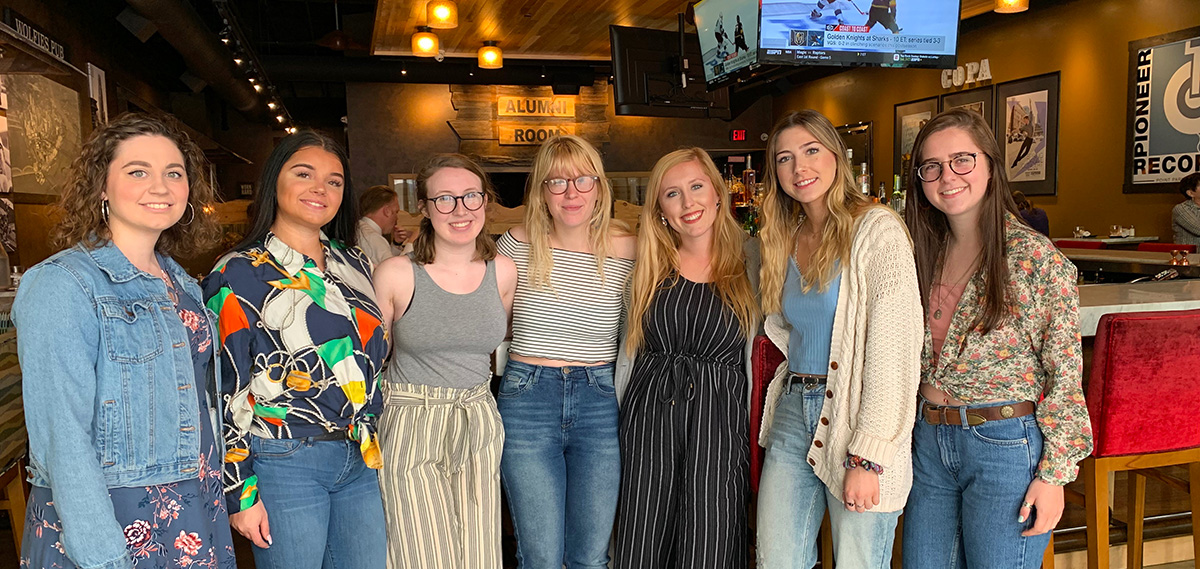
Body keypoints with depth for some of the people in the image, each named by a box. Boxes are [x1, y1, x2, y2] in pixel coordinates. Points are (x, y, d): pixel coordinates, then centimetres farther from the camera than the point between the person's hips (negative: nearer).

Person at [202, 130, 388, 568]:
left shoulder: (355, 264, 9)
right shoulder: (239, 274, -8)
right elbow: (224, 392, -9)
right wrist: (240, 492, -10)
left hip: (361, 461, 5)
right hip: (284, 464, -5)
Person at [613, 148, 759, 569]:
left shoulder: (749, 265, 3)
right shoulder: (648, 266, 8)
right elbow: (627, 350, 13)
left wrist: (757, 435, 3)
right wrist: (612, 424, 11)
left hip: (720, 417, -1)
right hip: (649, 413, 2)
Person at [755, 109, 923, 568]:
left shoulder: (877, 229, -8)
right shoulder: (784, 239, 12)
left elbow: (894, 352, -15)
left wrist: (867, 456, -18)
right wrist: (801, 378, 7)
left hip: (855, 419, -5)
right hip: (792, 414, 6)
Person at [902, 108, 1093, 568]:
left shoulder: (1036, 257, -11)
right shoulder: (925, 254, 6)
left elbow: (1065, 377, -10)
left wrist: (1054, 474, -12)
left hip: (1006, 447, -5)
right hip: (929, 443, 5)